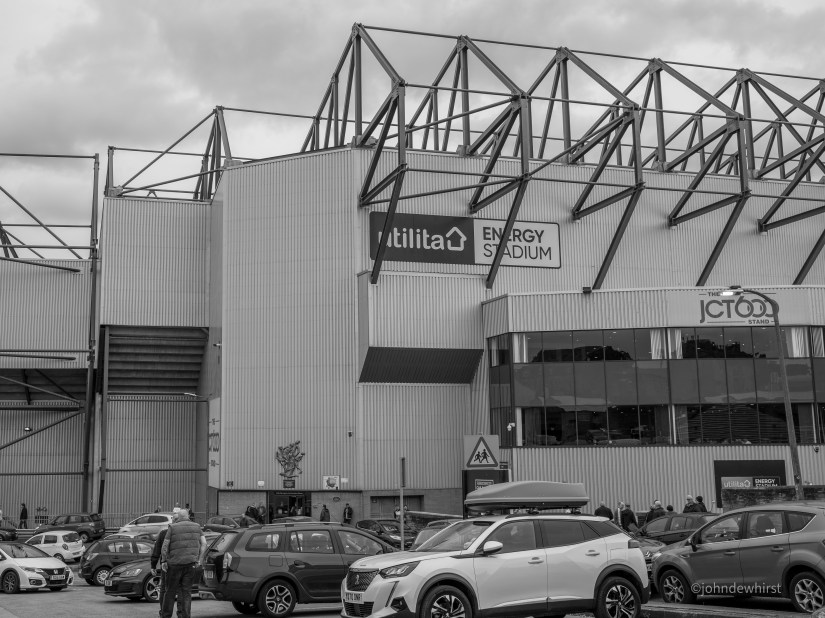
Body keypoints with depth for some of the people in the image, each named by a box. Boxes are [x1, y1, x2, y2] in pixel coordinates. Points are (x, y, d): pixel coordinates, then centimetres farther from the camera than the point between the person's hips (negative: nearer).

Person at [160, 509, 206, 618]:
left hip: (175, 564, -2)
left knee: (170, 591, 9)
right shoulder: (196, 527, 8)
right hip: (191, 564, 2)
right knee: (186, 591, 7)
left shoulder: (172, 527, -2)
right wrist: (198, 559, 9)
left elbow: (165, 546, -4)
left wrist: (163, 561, 5)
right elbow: (204, 543, 4)